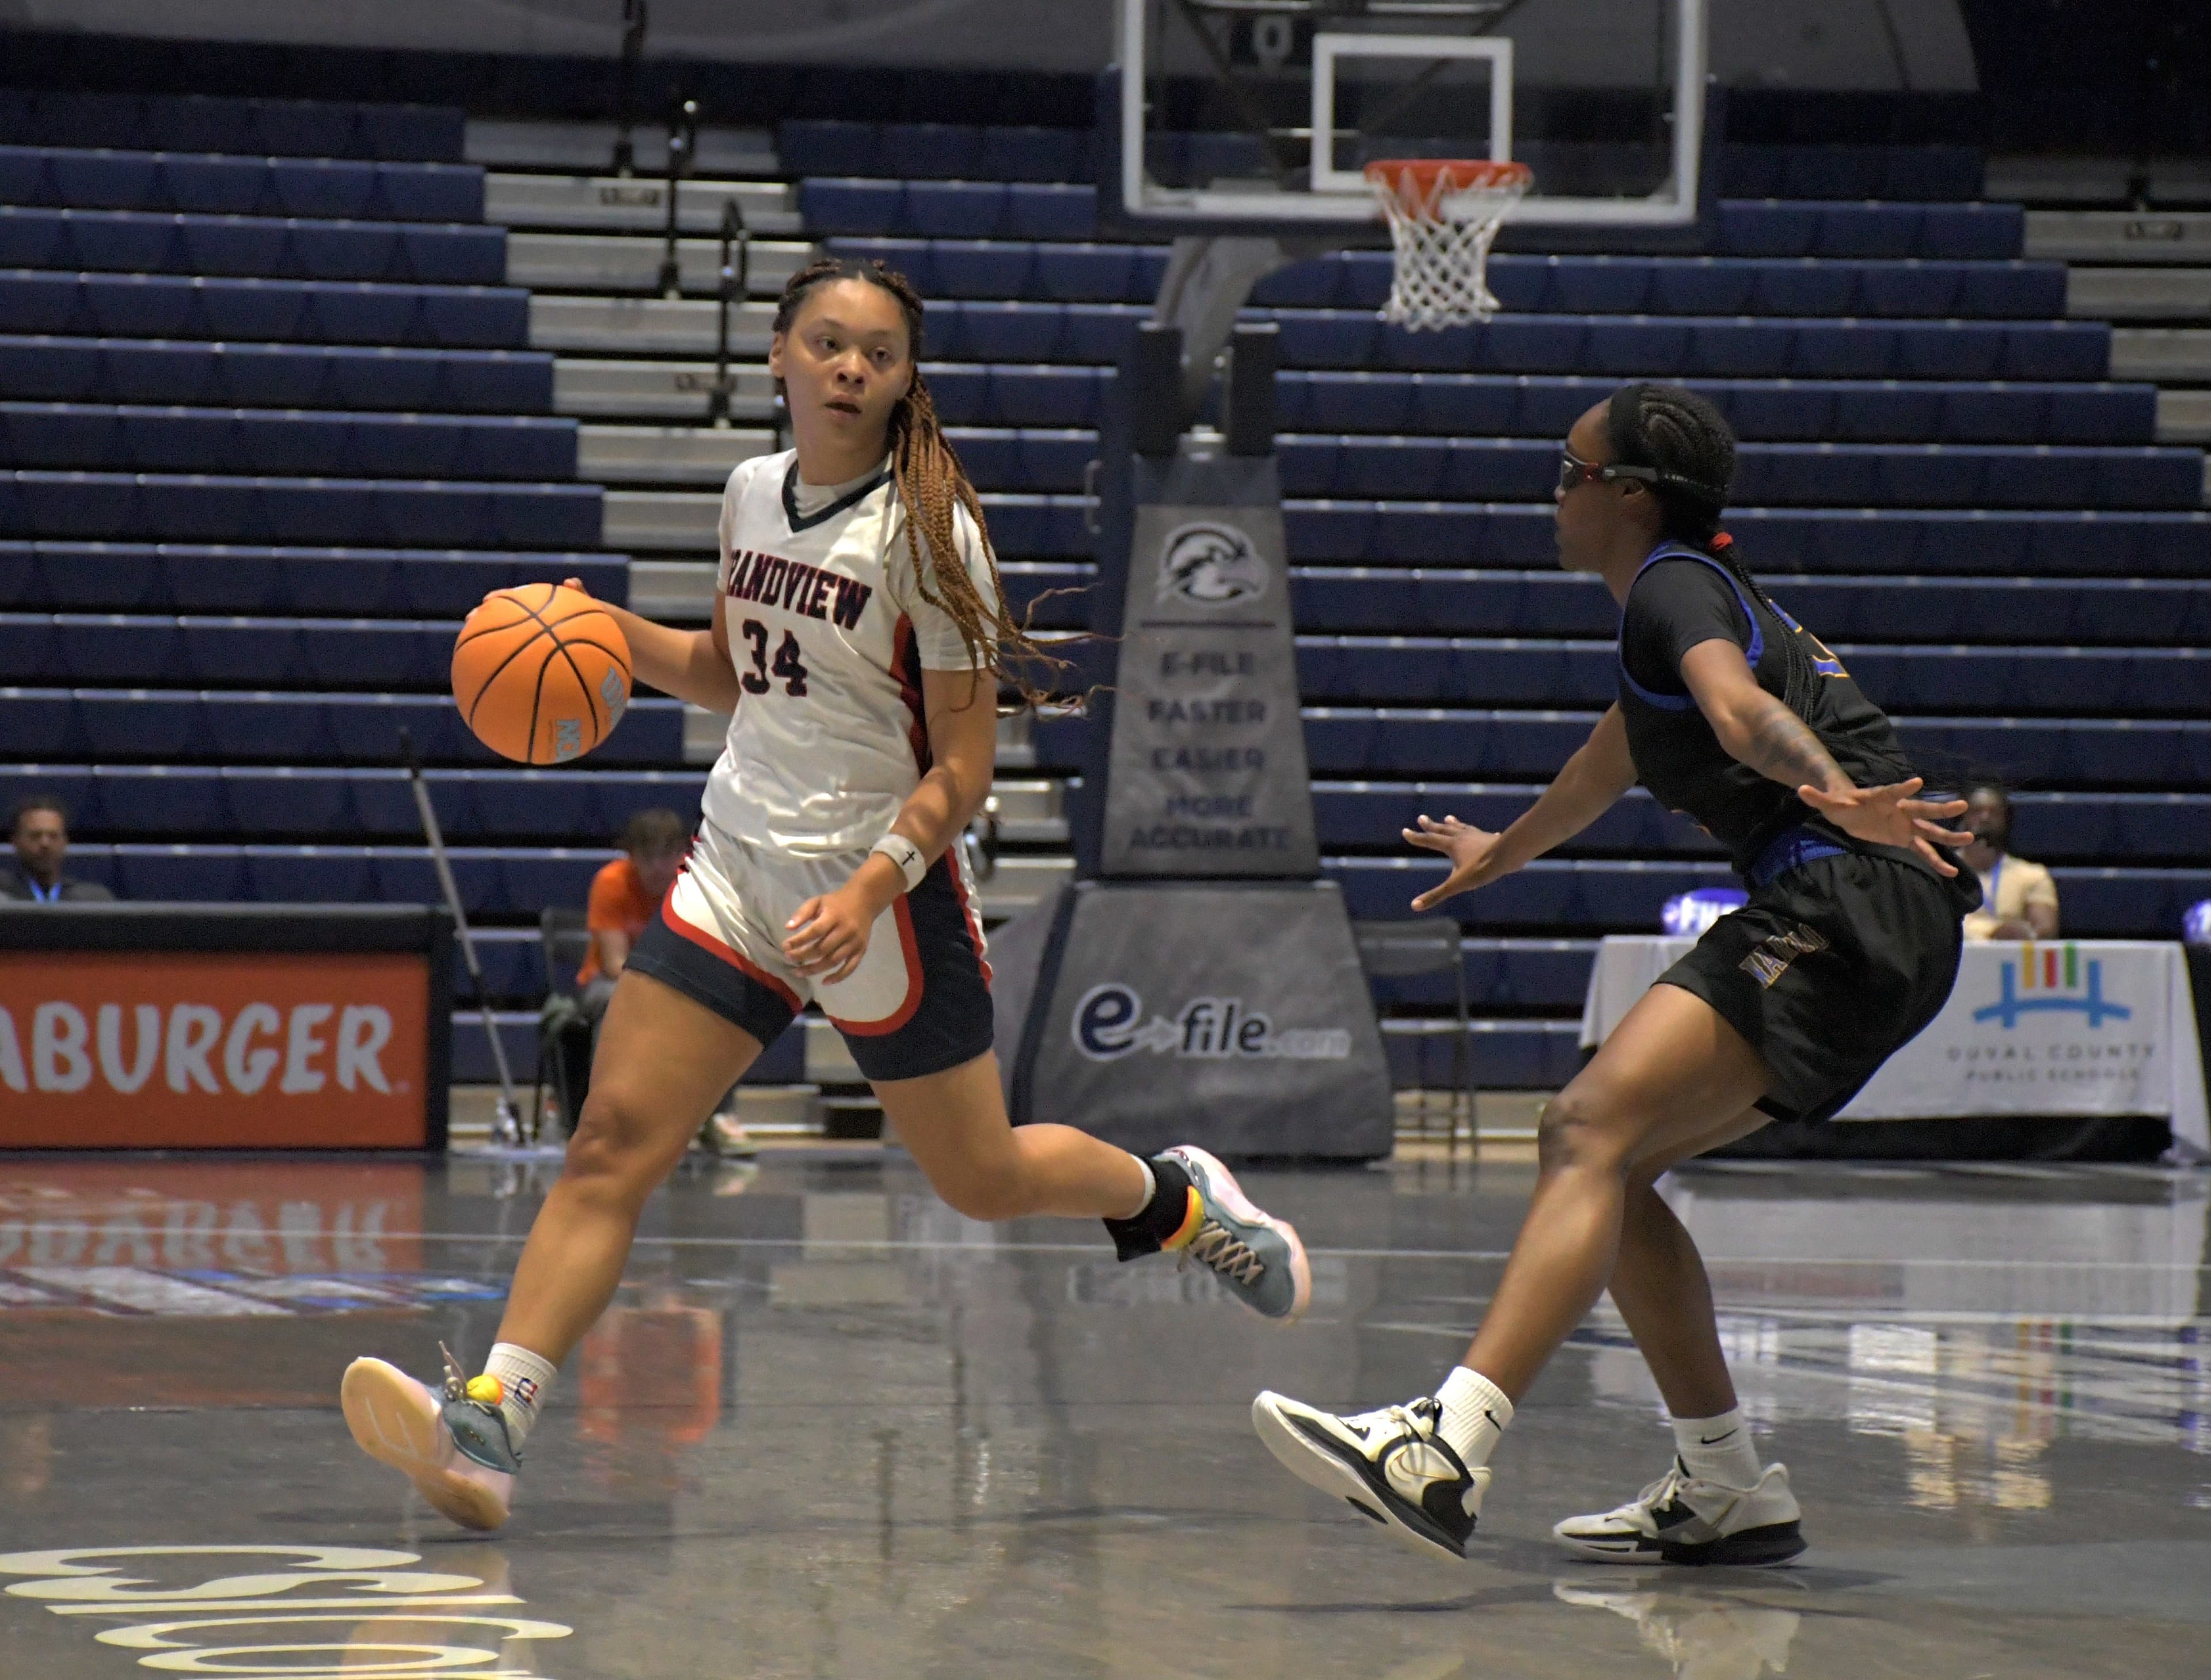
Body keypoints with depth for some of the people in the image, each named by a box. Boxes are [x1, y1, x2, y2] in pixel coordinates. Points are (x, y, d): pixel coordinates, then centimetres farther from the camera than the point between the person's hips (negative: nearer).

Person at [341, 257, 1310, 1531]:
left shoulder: (926, 530, -12)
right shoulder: (753, 493, 7)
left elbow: (964, 764, -13)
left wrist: (872, 888, -27)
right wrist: (613, 636, 5)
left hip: (887, 890, -5)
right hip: (737, 865, 5)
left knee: (981, 1179, 10)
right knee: (613, 1143, -11)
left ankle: (1174, 1198, 40)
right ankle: (489, 1424, -19)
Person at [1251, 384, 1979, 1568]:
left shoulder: (1675, 584, -3)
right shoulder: (1686, 594, 27)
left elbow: (1738, 704, -27)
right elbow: (1616, 756, 47)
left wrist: (1838, 798, -46)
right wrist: (1502, 854, 65)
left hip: (1851, 902, -10)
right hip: (1837, 931, 10)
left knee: (1595, 1133, -23)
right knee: (1592, 1150, 13)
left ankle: (1446, 1452, -40)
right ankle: (1726, 1491, 11)